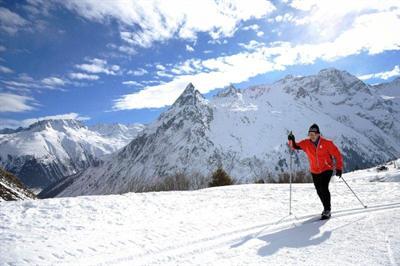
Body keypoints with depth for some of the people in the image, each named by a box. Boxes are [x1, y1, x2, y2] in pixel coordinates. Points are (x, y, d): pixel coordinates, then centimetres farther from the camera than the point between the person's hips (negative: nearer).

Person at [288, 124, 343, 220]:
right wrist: (291, 141, -23)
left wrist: (339, 168, -8)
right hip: (315, 171, 4)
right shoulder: (306, 143, -4)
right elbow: (295, 146, -1)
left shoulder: (327, 143, -13)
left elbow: (337, 154, -7)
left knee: (324, 188, -18)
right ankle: (326, 208, 32)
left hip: (327, 169, -4)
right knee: (319, 191, 10)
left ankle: (327, 210, -4)